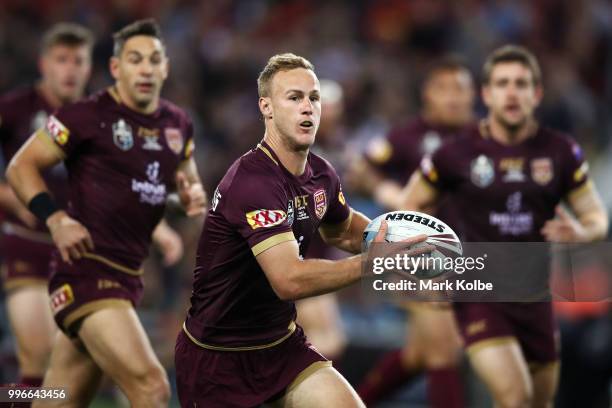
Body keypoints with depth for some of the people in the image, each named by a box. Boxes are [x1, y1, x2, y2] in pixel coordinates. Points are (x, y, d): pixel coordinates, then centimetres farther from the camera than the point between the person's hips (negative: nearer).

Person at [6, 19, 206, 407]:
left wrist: (195, 196, 4)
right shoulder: (89, 116, -8)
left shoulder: (178, 125, 12)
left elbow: (189, 181, 28)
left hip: (128, 275, 8)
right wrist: (56, 219, -17)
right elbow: (21, 166, -3)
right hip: (88, 270, -8)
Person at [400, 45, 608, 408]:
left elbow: (597, 218, 6)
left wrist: (580, 233, -18)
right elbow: (410, 208, 6)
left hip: (534, 294, 4)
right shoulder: (458, 154, -6)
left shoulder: (561, 152, 0)